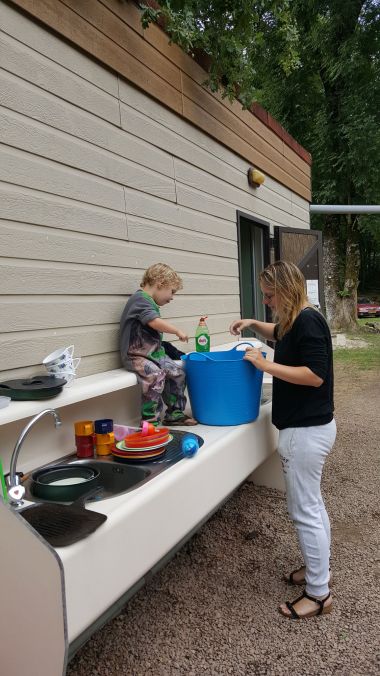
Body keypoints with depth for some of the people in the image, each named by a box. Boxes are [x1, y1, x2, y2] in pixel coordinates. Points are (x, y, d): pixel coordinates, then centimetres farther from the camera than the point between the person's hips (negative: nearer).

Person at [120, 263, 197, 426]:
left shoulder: (149, 302, 19)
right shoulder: (140, 299, -13)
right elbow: (155, 322, -26)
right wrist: (177, 331, -16)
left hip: (153, 352, 10)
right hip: (136, 355, -10)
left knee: (177, 372, 2)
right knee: (156, 375, -31)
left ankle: (174, 413, 15)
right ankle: (150, 421, -23)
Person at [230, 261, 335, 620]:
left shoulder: (307, 320, -19)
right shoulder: (296, 320, 9)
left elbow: (315, 375, -25)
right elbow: (281, 334, 32)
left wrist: (265, 365, -22)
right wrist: (253, 324, 17)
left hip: (307, 430, -10)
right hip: (309, 426, 10)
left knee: (304, 510, 1)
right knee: (312, 504, 21)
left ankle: (319, 594, 17)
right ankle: (317, 568, 38)